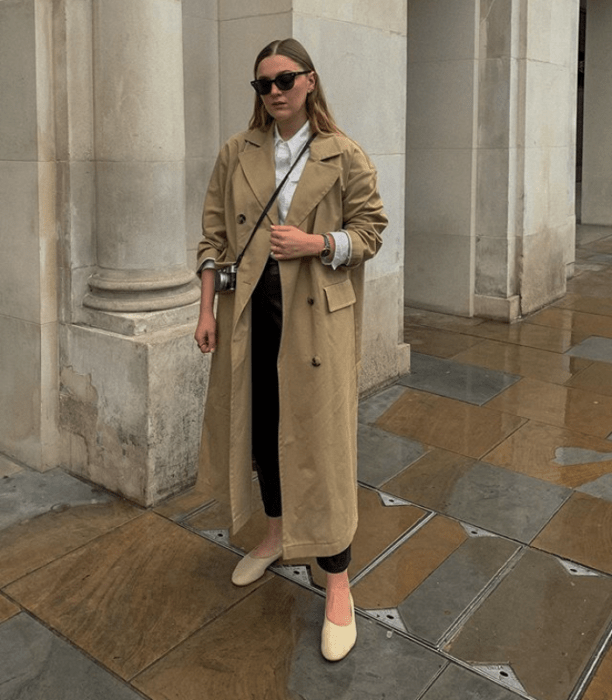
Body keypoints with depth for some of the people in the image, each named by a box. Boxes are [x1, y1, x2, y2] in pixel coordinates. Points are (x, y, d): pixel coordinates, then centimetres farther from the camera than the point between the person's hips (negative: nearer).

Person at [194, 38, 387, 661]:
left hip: (316, 315, -4)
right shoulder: (236, 153, 7)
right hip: (249, 311, 4)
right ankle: (276, 534, 41)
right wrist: (206, 310, 0)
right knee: (259, 424, 16)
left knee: (320, 440, -3)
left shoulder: (344, 157, -1)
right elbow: (214, 234, 6)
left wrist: (318, 243, -16)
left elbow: (370, 229, 2)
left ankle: (337, 584, 11)